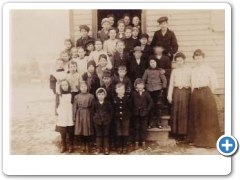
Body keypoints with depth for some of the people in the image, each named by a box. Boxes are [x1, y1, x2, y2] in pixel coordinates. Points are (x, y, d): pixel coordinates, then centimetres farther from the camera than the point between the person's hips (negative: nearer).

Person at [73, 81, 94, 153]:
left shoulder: (91, 96, -1)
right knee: (81, 131, 6)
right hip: (80, 115, 2)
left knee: (88, 131, 2)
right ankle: (84, 146, 22)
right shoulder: (77, 96, 3)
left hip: (87, 114, -1)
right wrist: (74, 117, 1)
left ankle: (87, 147, 17)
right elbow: (74, 107, 4)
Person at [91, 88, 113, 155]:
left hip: (106, 121, 0)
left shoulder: (108, 103, -6)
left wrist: (109, 118, -4)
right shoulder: (95, 103, -3)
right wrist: (94, 118, -1)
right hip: (97, 121, 1)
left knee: (106, 135, 8)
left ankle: (106, 148, 18)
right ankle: (98, 148, 19)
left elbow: (111, 111, 1)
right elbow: (92, 112, 5)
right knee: (98, 135, 9)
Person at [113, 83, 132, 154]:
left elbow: (130, 107, 1)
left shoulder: (127, 98, -5)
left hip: (125, 118, 0)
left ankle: (125, 147, 19)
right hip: (117, 118, 0)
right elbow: (112, 108, 1)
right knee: (119, 133, 9)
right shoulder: (114, 99, -5)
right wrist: (114, 114, -5)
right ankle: (119, 147, 21)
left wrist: (128, 114, -2)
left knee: (125, 133, 7)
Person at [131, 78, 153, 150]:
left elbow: (151, 103, -3)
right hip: (136, 114, 1)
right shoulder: (134, 93, -3)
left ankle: (143, 142, 18)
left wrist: (147, 110, -7)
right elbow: (131, 103, 0)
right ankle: (137, 142, 18)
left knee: (144, 128, 7)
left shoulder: (146, 93, -5)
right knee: (136, 128, 9)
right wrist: (133, 110, -5)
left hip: (144, 114, 0)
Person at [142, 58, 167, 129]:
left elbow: (164, 80, 7)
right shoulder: (147, 71, 5)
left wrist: (163, 87, 2)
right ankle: (150, 123, 9)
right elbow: (143, 80, 8)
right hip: (149, 90, 1)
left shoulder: (159, 71, 3)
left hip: (157, 90, -1)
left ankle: (158, 122, 7)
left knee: (157, 106, -2)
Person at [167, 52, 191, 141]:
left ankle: (183, 133, 5)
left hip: (186, 91, -2)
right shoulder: (174, 71, 13)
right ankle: (176, 132, 12)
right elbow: (171, 84, 10)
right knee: (175, 112, 3)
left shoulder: (189, 70, 6)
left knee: (184, 112, -3)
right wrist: (169, 96, 3)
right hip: (176, 91, 2)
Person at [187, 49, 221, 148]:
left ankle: (209, 140, 8)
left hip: (206, 93, -4)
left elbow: (215, 84, -3)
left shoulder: (209, 70, -1)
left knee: (207, 118, -3)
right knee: (196, 118, 8)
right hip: (195, 94, 5)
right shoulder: (193, 71, 12)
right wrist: (194, 93, 5)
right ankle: (197, 139, 20)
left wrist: (207, 93, 0)